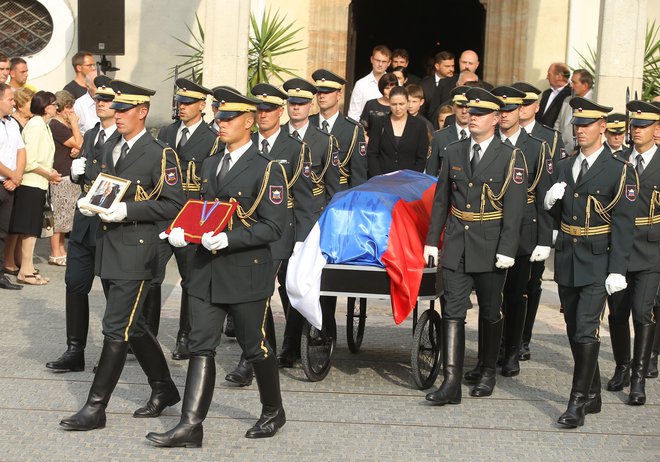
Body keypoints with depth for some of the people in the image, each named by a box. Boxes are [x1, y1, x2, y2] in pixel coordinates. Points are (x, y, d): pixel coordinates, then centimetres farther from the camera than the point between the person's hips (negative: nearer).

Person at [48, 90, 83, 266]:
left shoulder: (66, 125, 17)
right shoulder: (55, 125, -13)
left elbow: (80, 146, 18)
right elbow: (78, 143, -15)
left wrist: (78, 150, -5)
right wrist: (74, 123, -8)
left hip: (70, 175, 10)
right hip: (60, 176, -10)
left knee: (63, 215, 13)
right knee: (58, 214, -6)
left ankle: (61, 250, 19)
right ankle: (55, 254, -2)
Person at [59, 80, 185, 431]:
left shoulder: (159, 155, -9)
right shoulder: (112, 150, 15)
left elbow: (173, 204, -14)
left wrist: (127, 210, -21)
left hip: (136, 251, -8)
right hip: (108, 248, 8)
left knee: (116, 329, -7)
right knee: (132, 327, 15)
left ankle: (95, 407, -4)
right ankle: (163, 389, 30)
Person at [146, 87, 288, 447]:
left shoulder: (266, 170, -9)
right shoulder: (210, 165, 13)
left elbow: (273, 227, -14)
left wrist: (228, 239, -25)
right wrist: (183, 231, 0)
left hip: (246, 273, -6)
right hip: (207, 271, 6)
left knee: (254, 347, 7)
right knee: (201, 347, 0)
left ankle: (273, 412, 28)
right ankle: (191, 425, -3)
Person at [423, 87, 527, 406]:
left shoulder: (510, 158, -5)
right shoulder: (454, 152, 8)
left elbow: (515, 208, -9)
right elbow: (441, 200, 12)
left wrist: (506, 250, -15)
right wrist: (432, 240, 8)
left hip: (489, 248, -3)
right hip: (456, 246, 3)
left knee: (490, 314, 10)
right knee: (453, 311, -4)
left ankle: (488, 373, 27)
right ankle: (451, 382, -7)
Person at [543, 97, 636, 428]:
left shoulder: (619, 171, -7)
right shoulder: (563, 167, 11)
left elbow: (623, 225, -10)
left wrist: (617, 270, -15)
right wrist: (550, 203, -7)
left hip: (597, 264, -6)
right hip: (566, 262, 6)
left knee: (586, 332, -11)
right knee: (575, 332, 11)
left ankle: (578, 402, -8)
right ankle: (592, 394, 24)